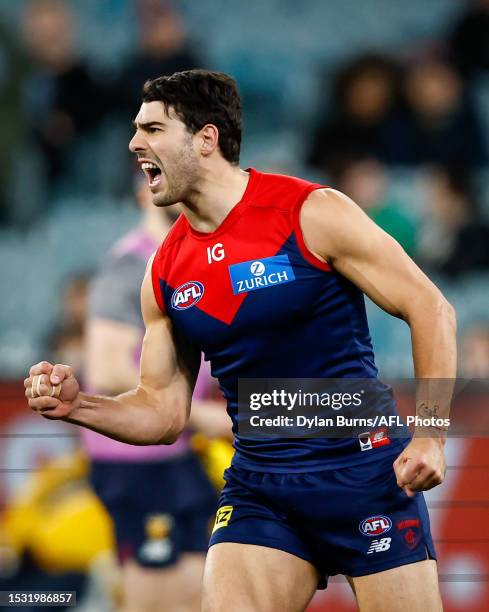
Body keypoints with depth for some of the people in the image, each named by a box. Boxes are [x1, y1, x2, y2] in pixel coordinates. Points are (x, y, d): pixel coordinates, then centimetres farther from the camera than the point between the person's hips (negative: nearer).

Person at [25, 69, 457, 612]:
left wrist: (429, 436, -15)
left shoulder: (313, 214, -9)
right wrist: (77, 405, -7)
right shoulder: (164, 273, 6)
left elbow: (431, 311, -7)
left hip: (365, 471, -4)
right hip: (259, 489, 4)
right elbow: (163, 411, 12)